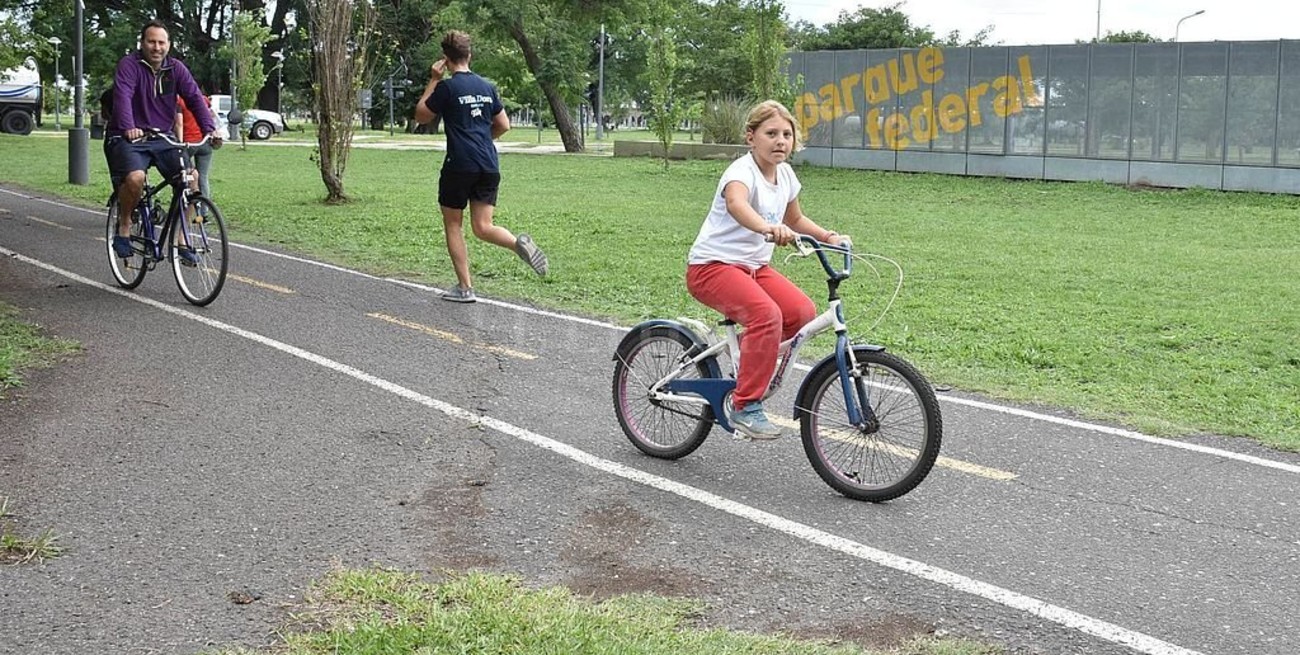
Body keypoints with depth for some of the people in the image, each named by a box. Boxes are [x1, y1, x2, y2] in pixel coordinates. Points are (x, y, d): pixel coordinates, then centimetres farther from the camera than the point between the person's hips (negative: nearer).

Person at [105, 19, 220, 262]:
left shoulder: (176, 68, 4)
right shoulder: (129, 65, -9)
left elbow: (195, 98, -5)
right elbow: (123, 96, -24)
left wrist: (209, 129, -21)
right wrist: (128, 128, -42)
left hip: (162, 138, 5)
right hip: (129, 138, -4)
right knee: (135, 178, -32)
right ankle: (123, 226, -4)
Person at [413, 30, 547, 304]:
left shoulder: (447, 87, -6)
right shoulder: (487, 86, 11)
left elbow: (421, 116, 5)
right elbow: (503, 125, 16)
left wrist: (433, 81, 7)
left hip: (459, 165, -5)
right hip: (489, 166, 5)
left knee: (453, 225, 9)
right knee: (482, 227, 6)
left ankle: (465, 287, 7)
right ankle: (520, 243, -23)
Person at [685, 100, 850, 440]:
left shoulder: (785, 175, 7)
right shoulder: (742, 171, -18)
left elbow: (795, 219, 26)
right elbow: (736, 204, -43)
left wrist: (828, 236, 11)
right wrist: (768, 228, -62)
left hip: (754, 265, 8)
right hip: (712, 266, -8)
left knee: (802, 311, -15)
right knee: (767, 314, -31)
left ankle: (749, 351, 12)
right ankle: (745, 407, -22)